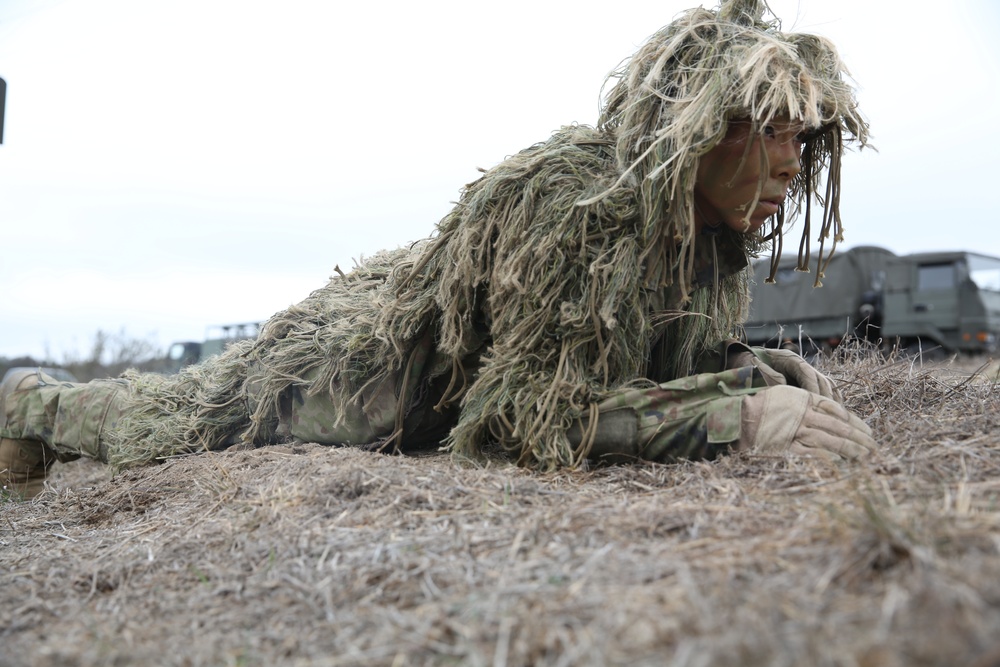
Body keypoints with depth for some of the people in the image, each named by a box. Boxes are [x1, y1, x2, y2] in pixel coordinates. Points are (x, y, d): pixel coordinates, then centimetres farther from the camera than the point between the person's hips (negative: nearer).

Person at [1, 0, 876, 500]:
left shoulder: (709, 233, -13)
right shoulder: (559, 197, -39)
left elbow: (687, 357, -1)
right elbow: (527, 413, -41)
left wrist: (771, 372, -22)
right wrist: (738, 418, -47)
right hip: (356, 353, -7)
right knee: (156, 417, 17)